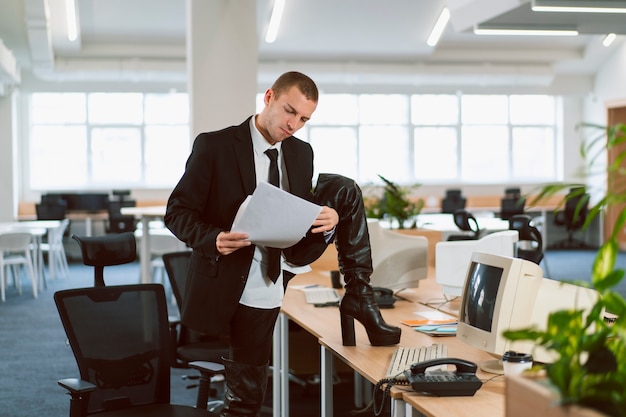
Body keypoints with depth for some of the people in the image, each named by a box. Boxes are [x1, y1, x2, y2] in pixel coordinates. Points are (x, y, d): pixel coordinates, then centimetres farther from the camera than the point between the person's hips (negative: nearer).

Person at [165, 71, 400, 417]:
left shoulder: (302, 153, 4)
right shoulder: (214, 146, -13)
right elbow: (177, 212, -12)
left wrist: (328, 218, -16)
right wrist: (214, 240, -33)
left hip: (286, 258, 5)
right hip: (233, 282, -5)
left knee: (343, 190, -4)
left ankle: (359, 295, -4)